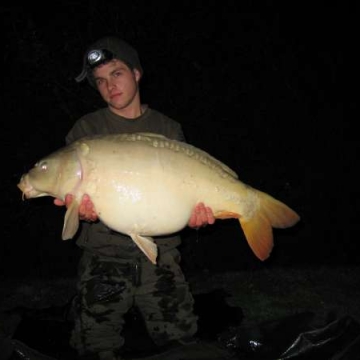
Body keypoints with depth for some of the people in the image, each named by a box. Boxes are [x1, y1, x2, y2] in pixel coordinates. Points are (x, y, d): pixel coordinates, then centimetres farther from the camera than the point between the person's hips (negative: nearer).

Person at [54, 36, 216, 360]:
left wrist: (193, 213, -15)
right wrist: (82, 208, -22)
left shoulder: (169, 130, 8)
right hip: (104, 258, 0)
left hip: (160, 257, 1)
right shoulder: (86, 130, 5)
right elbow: (72, 189, 1)